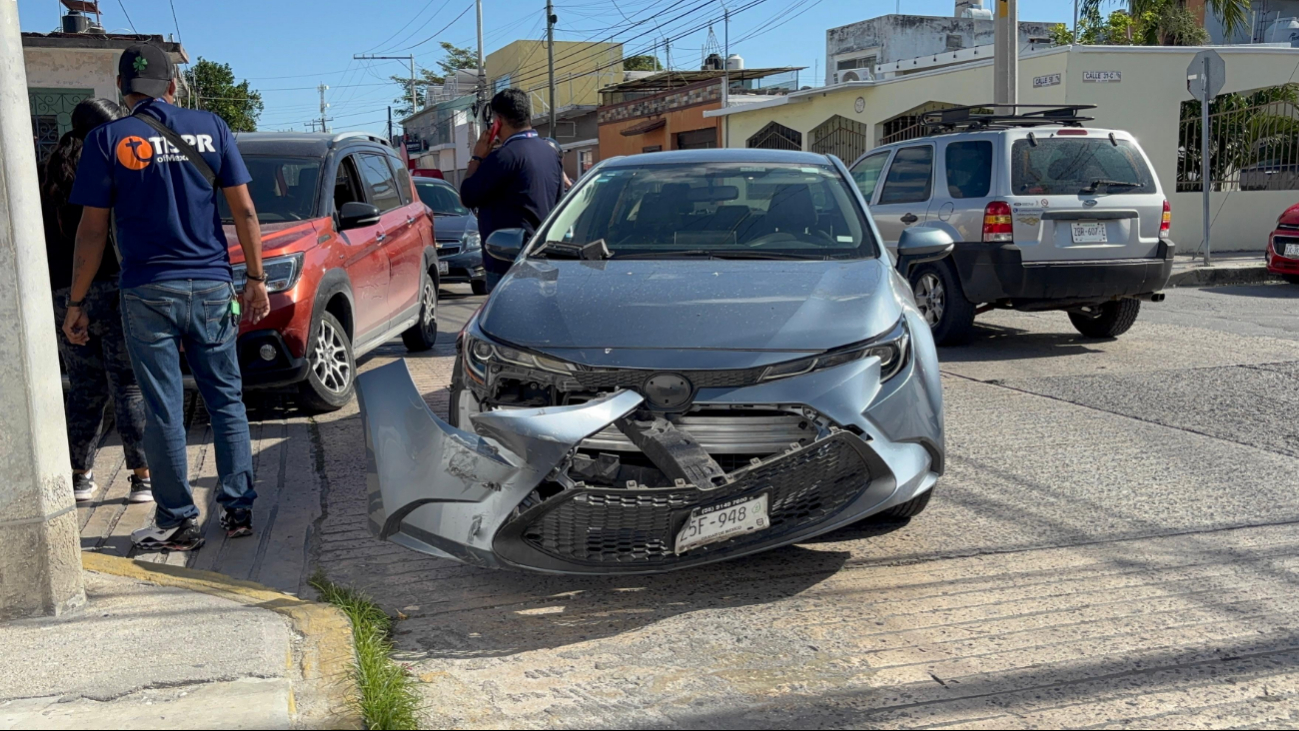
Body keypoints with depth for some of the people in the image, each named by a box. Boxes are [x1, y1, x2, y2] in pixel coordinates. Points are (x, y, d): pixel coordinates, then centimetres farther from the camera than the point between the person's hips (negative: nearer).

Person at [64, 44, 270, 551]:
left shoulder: (108, 140, -2)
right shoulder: (210, 128, 3)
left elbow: (93, 230, -3)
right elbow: (243, 210, 1)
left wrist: (76, 304, 3)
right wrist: (256, 278, 7)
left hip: (148, 292, -2)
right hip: (212, 288, 2)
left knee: (163, 411, 4)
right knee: (226, 400, 12)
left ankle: (177, 522, 11)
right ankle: (238, 509, 14)